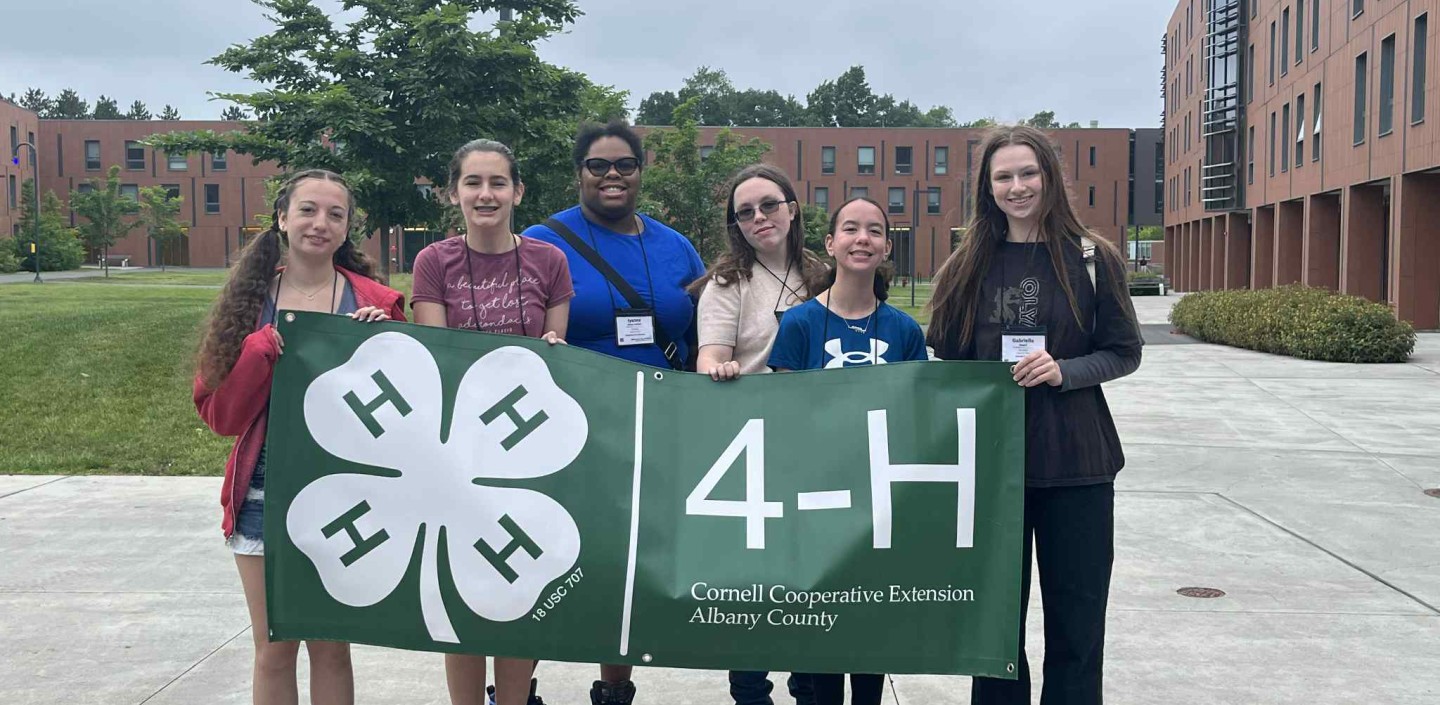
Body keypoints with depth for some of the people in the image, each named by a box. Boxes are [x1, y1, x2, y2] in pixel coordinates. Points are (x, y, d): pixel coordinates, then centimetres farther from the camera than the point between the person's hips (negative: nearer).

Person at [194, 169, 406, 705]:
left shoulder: (373, 303, -1)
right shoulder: (250, 300, 4)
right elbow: (219, 413, 0)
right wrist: (262, 348, -14)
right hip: (265, 493, 2)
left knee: (330, 645, 9)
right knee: (273, 647, 10)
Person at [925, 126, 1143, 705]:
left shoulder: (1092, 258, -1)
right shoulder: (968, 266, 5)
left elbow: (1124, 353, 2)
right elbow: (947, 360, 9)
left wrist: (1063, 370, -17)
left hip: (1075, 461, -2)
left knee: (1076, 619, 5)